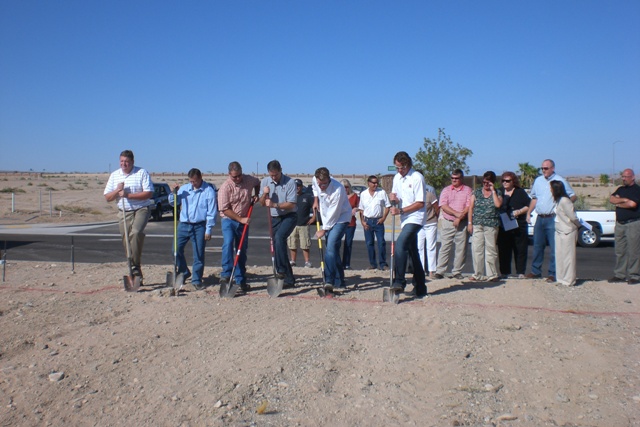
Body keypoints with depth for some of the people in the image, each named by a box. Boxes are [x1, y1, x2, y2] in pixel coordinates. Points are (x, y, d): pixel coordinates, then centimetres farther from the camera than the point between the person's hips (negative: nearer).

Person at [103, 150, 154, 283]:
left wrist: (128, 195, -17)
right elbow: (107, 197, 10)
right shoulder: (114, 175, 11)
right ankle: (136, 275, 13)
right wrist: (117, 190, -9)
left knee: (136, 232, -31)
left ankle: (136, 265, -21)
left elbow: (149, 193, -12)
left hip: (141, 209, -5)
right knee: (126, 242, 3)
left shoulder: (142, 173, -3)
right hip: (123, 212, 5)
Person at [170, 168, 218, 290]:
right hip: (184, 225, 4)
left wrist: (208, 230, -11)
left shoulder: (209, 191, -7)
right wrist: (174, 192, -3)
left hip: (199, 226, -4)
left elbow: (212, 212, -8)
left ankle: (196, 280, 12)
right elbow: (173, 202, 17)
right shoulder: (184, 188, 6)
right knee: (176, 249, 4)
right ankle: (184, 272, 26)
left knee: (199, 254, 0)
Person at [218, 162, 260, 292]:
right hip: (229, 220, -4)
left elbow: (257, 183, 24)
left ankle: (241, 280, 15)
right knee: (228, 244, -27)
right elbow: (225, 209, -15)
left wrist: (256, 195, 8)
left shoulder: (249, 180, -2)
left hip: (244, 221, 4)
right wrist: (240, 219, -18)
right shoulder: (225, 187, -15)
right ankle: (226, 274, -21)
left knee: (242, 250, 7)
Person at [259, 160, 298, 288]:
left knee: (279, 237, -31)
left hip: (289, 216, -5)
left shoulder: (289, 182, -13)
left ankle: (282, 270, -25)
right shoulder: (265, 182, 3)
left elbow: (291, 204, -16)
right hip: (274, 218, 6)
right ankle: (289, 279, 15)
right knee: (277, 245, 5)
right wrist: (264, 194, -13)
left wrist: (275, 205, -26)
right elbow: (262, 203, 8)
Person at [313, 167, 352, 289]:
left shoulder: (337, 190, -30)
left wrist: (323, 230, -14)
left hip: (341, 218, -7)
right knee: (333, 250, 10)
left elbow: (334, 214, -23)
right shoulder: (315, 180, -9)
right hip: (328, 218, 7)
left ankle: (329, 281, -26)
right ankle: (340, 281, 19)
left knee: (331, 247, -23)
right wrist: (316, 200, 7)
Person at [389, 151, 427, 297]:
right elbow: (395, 197, 21)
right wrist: (393, 198, -3)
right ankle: (420, 289, 20)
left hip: (415, 218, -8)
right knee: (413, 252, 11)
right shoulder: (397, 178, 11)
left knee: (400, 244, -25)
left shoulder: (417, 177, -11)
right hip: (404, 219, 8)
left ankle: (399, 282, -22)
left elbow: (420, 203, -14)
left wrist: (400, 210, -18)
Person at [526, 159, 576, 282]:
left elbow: (573, 196, -1)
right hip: (540, 218, 6)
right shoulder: (538, 181, 13)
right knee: (537, 245, 11)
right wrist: (528, 213, 14)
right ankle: (536, 271, 21)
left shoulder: (560, 181, -3)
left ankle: (553, 274, 3)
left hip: (553, 219, -6)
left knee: (554, 247, -3)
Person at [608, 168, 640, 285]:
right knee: (620, 251, 8)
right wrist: (624, 199, -11)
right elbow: (611, 199, 3)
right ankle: (619, 274, 13)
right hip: (620, 224, 7)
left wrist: (618, 203, -3)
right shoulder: (620, 189, 17)